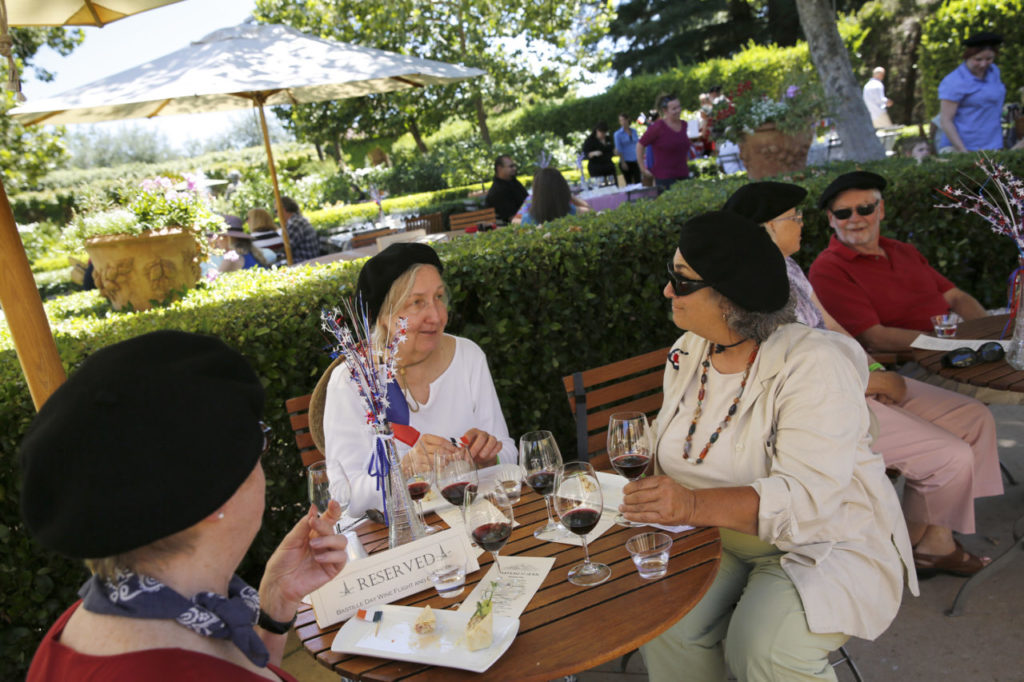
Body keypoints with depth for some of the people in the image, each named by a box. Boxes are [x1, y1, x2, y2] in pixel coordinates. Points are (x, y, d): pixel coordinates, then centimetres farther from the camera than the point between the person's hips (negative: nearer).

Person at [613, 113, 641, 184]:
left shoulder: (634, 131, 10)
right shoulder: (618, 134, -2)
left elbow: (637, 144, 16)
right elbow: (618, 150, -5)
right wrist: (623, 162, -12)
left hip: (635, 161, 4)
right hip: (626, 162, -3)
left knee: (638, 182, -4)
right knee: (629, 183, 0)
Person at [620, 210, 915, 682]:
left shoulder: (813, 365, -21)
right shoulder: (689, 351, 2)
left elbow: (805, 498, -31)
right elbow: (673, 434, 16)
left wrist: (694, 505, -44)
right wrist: (657, 487, -5)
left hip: (823, 545, -5)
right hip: (714, 537, 5)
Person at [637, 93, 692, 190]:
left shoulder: (683, 125, 10)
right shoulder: (658, 127, -10)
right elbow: (640, 145, -4)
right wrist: (643, 169, -5)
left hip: (683, 175, 7)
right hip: (664, 178, -7)